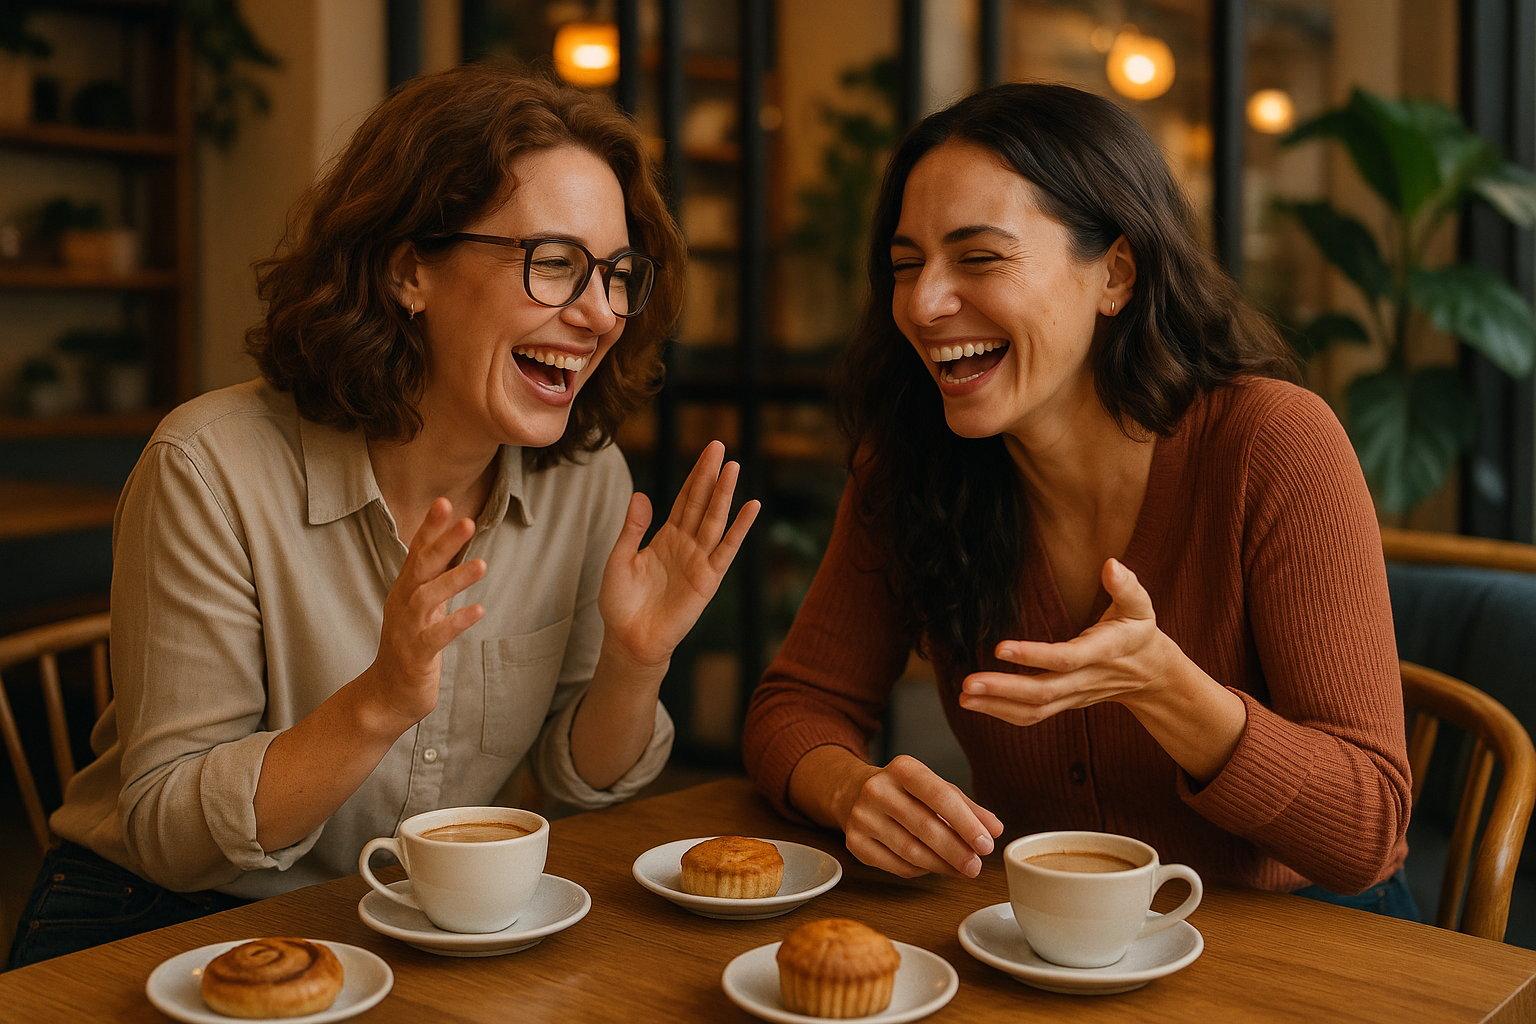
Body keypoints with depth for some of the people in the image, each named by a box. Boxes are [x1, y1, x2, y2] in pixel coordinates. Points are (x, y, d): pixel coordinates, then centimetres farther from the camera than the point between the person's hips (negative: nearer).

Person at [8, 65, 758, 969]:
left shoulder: (587, 476, -6)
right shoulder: (216, 469, -19)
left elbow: (577, 779, 2)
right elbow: (165, 835, -17)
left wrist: (635, 662, -17)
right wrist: (378, 706, -31)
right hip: (165, 925, -2)